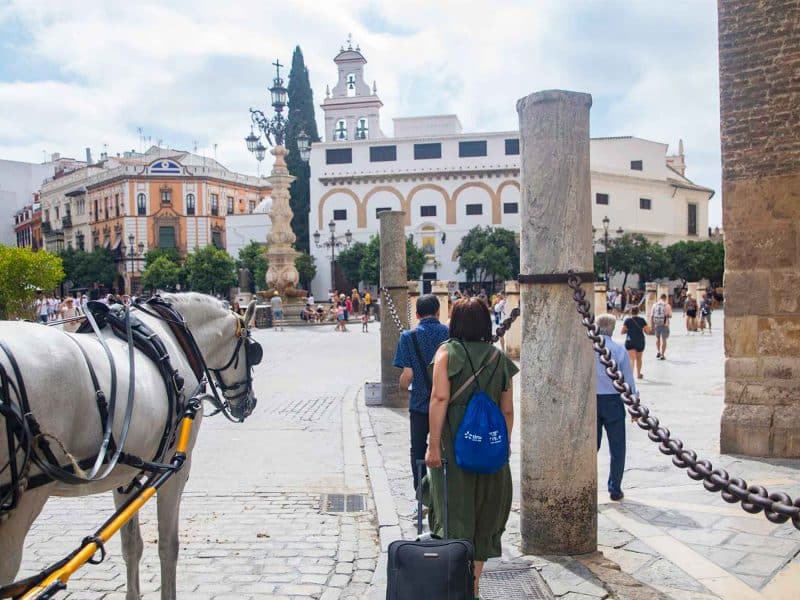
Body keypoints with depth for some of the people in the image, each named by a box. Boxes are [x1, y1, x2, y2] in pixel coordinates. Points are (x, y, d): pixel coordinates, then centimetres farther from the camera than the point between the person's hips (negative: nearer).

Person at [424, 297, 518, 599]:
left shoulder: (448, 351, -5)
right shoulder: (499, 358, 5)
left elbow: (440, 398, -16)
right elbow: (507, 411, 5)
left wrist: (433, 445, -16)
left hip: (454, 443, -4)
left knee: (454, 511, 4)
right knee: (483, 513, 15)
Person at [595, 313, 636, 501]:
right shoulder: (619, 350, -8)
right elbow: (628, 380, -2)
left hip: (590, 401, 2)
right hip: (613, 401, -2)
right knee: (617, 448, 10)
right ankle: (615, 489, 14)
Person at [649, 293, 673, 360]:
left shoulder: (654, 305, 1)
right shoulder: (667, 306, -7)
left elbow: (651, 316, 1)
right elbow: (670, 316, -3)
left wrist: (652, 326, 7)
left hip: (656, 324, 3)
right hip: (664, 325, -3)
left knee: (657, 338, 23)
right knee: (664, 339, 6)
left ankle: (658, 351, 18)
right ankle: (662, 355, 7)